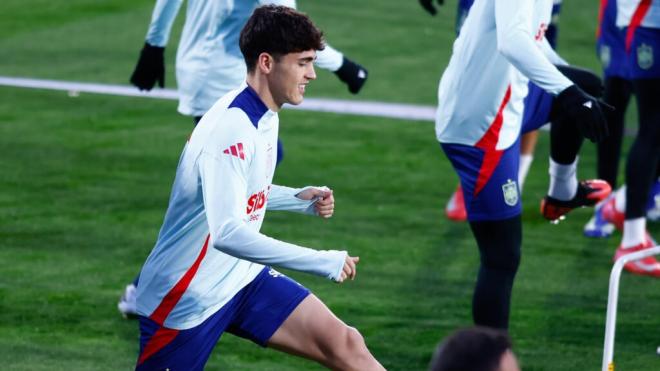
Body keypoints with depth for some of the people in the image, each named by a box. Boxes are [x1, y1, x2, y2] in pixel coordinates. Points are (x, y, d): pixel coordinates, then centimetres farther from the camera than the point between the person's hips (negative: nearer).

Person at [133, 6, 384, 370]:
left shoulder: (265, 115, 4)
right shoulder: (231, 128, -26)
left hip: (241, 278, 8)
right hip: (185, 299, -8)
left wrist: (300, 198, 3)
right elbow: (228, 233, -37)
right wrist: (325, 262, -34)